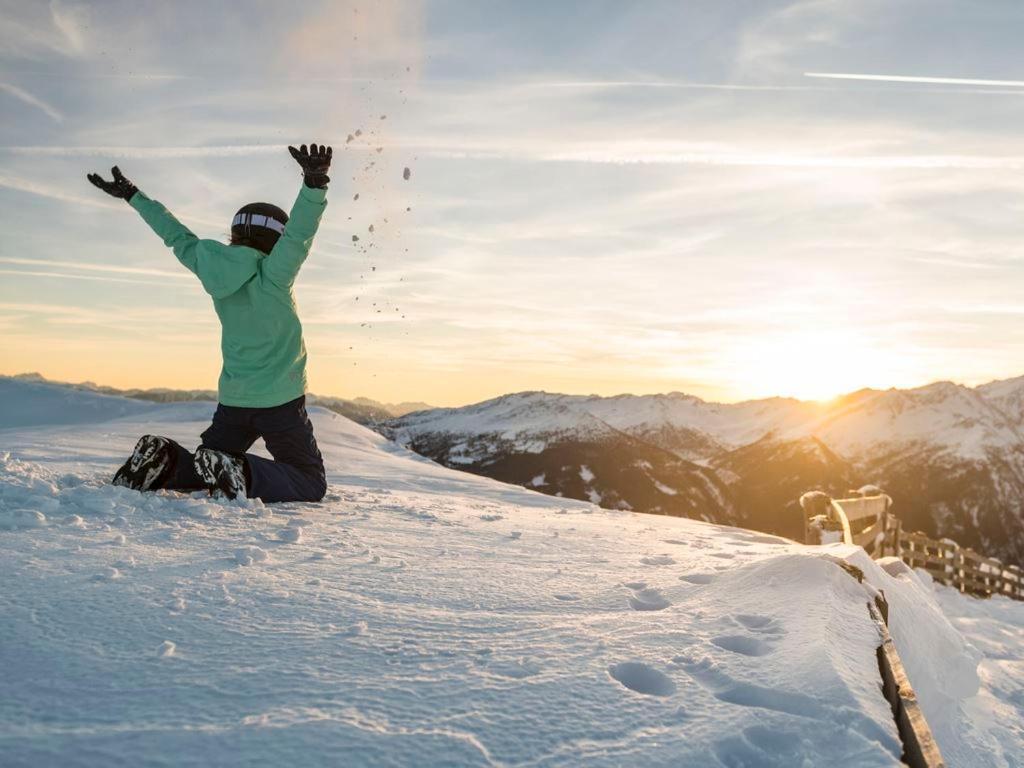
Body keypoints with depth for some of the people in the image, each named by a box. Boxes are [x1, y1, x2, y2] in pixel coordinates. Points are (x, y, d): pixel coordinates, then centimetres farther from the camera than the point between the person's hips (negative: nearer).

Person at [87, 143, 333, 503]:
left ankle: (163, 461, -4)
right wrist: (315, 183, -44)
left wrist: (132, 195, 25)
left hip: (232, 400, 6)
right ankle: (243, 476, -21)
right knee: (311, 484, 2)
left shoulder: (216, 271, 2)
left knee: (204, 469, 26)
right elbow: (298, 234, -29)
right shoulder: (272, 275, -15)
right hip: (280, 402, -6)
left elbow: (177, 236, 12)